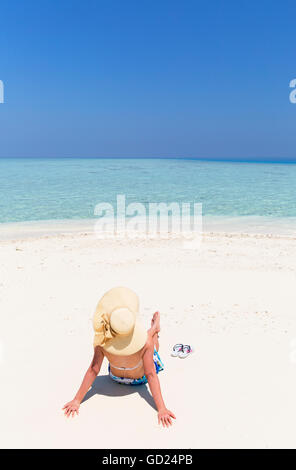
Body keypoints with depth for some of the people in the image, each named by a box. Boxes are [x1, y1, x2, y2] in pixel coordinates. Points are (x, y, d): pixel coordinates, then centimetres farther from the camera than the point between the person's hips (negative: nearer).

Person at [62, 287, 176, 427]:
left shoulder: (102, 340, -37)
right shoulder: (145, 341, -42)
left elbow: (93, 370, -28)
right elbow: (151, 375, -34)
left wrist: (77, 400, -16)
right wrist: (161, 408, -24)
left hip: (116, 377, 2)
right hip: (140, 379, -2)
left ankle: (153, 330, 61)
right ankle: (154, 329, 63)